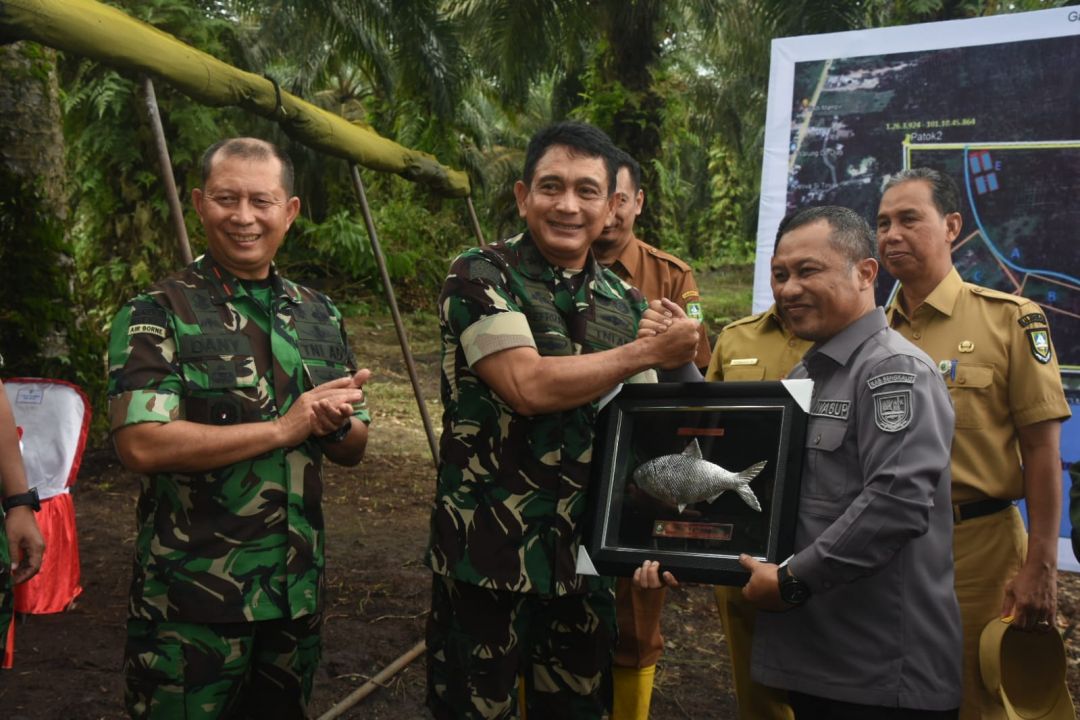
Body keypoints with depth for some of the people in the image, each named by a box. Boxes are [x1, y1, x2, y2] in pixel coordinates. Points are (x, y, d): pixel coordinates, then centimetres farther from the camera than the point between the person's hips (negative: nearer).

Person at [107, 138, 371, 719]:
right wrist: (284, 427, -19)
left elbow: (352, 448, 12)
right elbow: (141, 444, -22)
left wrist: (335, 424, -12)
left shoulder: (319, 316, 8)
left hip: (297, 596, 5)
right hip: (190, 602, -5)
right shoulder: (156, 315, -8)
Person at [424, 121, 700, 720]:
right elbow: (530, 386, -22)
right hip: (489, 551, -5)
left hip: (587, 553, 5)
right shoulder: (479, 277, -8)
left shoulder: (626, 302, 8)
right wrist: (650, 351, -14)